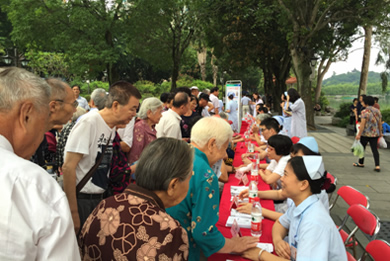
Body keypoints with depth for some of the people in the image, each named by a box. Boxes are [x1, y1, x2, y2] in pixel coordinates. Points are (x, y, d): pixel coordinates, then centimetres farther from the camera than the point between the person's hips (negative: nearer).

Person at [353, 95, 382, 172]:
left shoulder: (364, 112, -14)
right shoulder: (377, 111, 6)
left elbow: (362, 124, -17)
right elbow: (380, 123, 10)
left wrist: (359, 134, -15)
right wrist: (380, 133, 20)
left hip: (365, 134, -5)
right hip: (375, 134, 5)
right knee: (375, 149, 4)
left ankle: (361, 163, 27)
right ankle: (377, 166, -4)